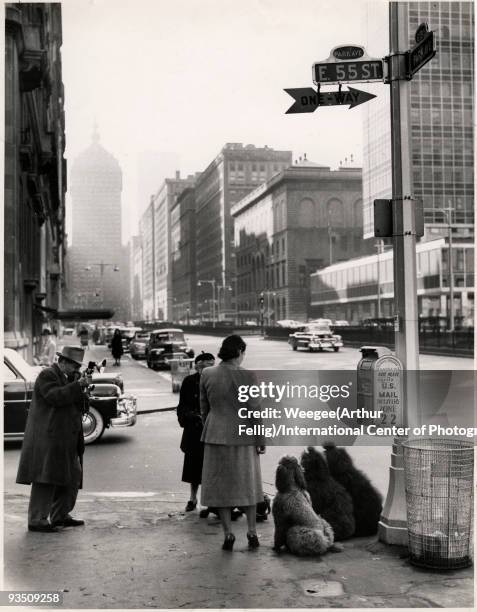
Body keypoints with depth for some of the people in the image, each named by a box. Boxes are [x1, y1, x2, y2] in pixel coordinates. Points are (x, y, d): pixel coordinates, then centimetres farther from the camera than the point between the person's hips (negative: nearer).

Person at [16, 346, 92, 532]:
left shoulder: (68, 378, 19)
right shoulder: (47, 375, -8)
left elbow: (78, 407, 17)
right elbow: (55, 397, -24)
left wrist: (81, 385, 3)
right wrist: (78, 385, -22)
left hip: (65, 440, 10)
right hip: (48, 438, -10)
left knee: (71, 478, 12)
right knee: (45, 479, -9)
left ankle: (60, 516, 22)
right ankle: (36, 520, -5)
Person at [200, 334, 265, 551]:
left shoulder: (207, 375, -4)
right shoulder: (247, 377, -14)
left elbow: (204, 408, 5)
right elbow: (255, 411, -11)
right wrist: (261, 439, -3)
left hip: (216, 436, 2)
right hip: (243, 436, -1)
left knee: (221, 485, 11)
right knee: (248, 483, 16)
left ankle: (228, 534, 9)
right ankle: (252, 532, 16)